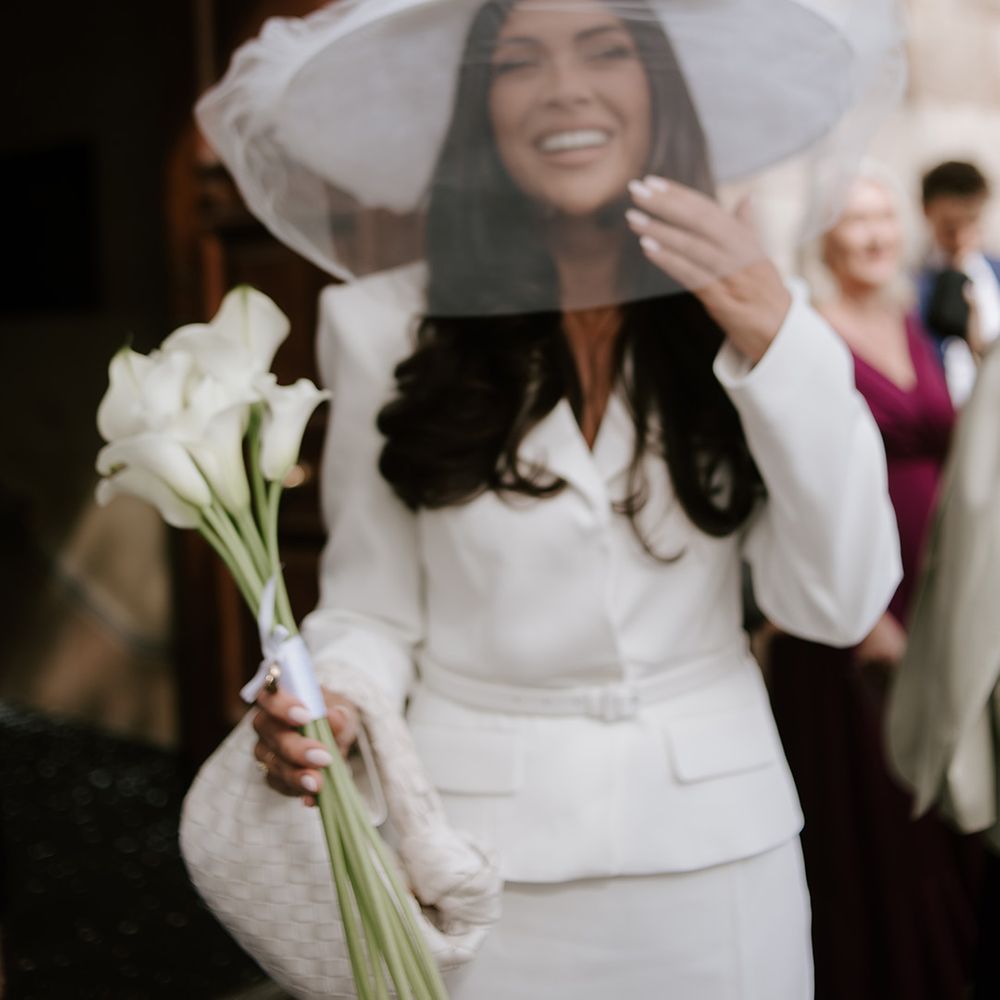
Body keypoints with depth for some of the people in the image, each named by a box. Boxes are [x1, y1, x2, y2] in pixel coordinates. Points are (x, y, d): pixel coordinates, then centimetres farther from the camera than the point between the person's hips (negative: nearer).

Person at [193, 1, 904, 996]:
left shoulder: (734, 312, -1)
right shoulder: (387, 327, -7)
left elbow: (838, 606, -9)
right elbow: (372, 611, -2)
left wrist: (778, 337, -18)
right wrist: (330, 704, -22)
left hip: (719, 848, 2)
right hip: (478, 853, -1)